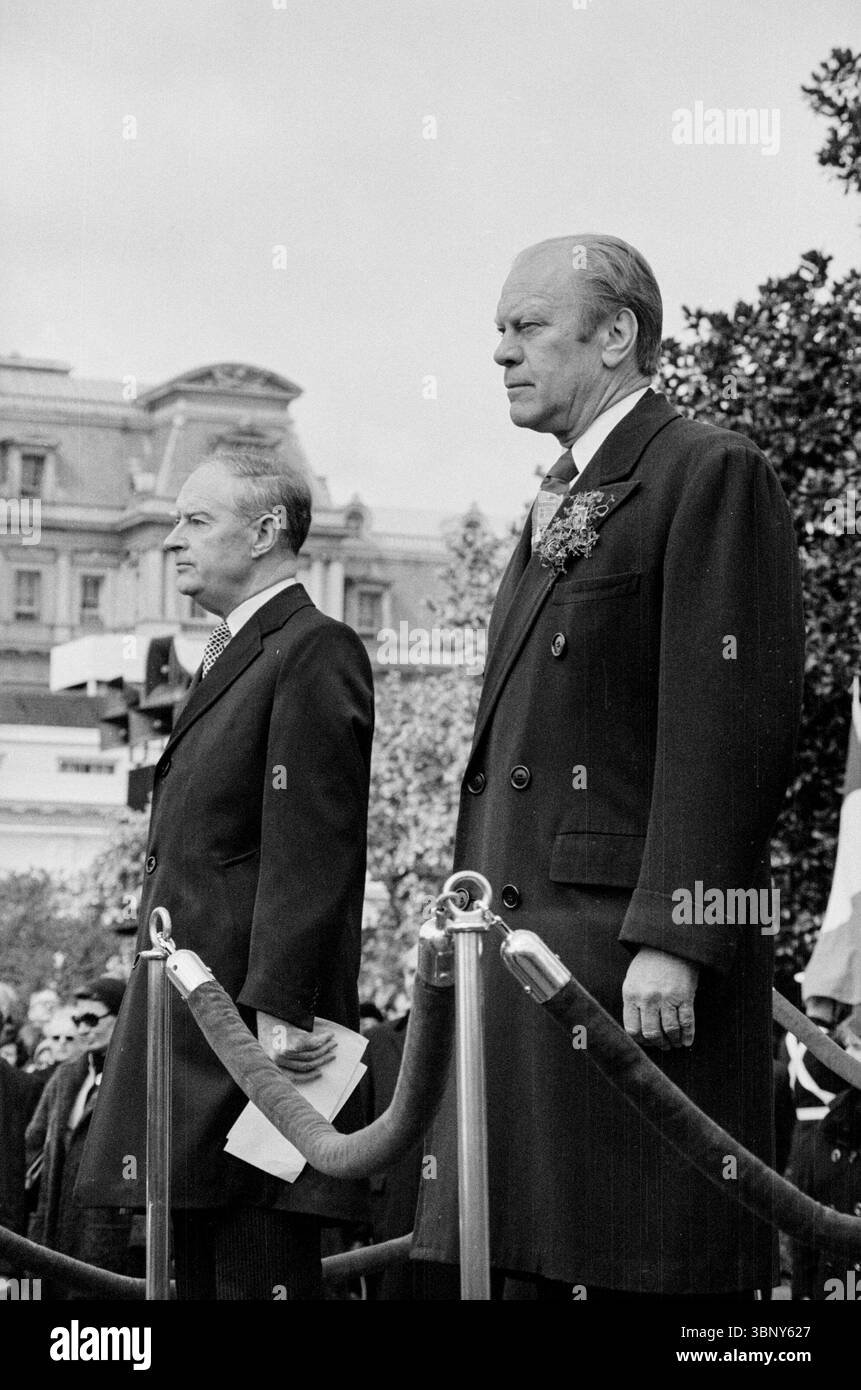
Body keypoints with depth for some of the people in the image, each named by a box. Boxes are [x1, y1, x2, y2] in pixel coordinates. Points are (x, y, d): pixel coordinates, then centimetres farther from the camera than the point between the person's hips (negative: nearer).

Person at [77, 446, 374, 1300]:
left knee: (260, 1271, -8)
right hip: (191, 1031, 10)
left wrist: (278, 1010, -23)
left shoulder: (315, 654, -9)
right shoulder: (227, 660, 23)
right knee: (193, 1269, 12)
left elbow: (308, 852, -18)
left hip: (257, 1033, -10)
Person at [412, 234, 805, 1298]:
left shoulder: (711, 474, -5)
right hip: (530, 949, 9)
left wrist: (673, 938, -20)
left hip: (641, 958, -9)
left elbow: (733, 728, -14)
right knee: (552, 1266, 8)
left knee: (642, 1271, -7)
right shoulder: (560, 504, 24)